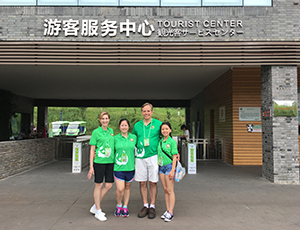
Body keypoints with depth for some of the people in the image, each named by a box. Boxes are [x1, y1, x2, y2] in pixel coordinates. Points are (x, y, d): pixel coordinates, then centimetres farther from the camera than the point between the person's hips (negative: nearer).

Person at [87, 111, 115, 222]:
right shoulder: (96, 132, -3)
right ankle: (98, 212, 18)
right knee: (99, 185, 3)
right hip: (99, 162, -5)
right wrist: (91, 166, -8)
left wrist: (114, 159, 15)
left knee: (109, 185, 6)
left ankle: (95, 207, 23)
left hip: (110, 161, 6)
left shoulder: (111, 131, 12)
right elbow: (92, 150, -4)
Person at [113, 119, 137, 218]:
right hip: (118, 167, -2)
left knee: (127, 187, 14)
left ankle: (125, 207, 30)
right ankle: (119, 206, 20)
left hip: (130, 167, 2)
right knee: (120, 189, -9)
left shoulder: (134, 137, 3)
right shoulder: (115, 138, 0)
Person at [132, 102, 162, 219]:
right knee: (142, 183, 8)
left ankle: (152, 207, 17)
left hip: (153, 156, -3)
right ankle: (145, 206, 22)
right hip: (140, 157, 3)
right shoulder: (137, 125, 9)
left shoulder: (158, 124, 1)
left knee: (153, 183, 4)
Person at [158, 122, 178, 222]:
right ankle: (167, 210, 20)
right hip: (161, 167, 6)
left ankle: (170, 213, 6)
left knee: (170, 190, -1)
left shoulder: (172, 142, -9)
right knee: (165, 190, 11)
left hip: (169, 166, -6)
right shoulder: (160, 141, 7)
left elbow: (174, 157, -10)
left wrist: (172, 170, -16)